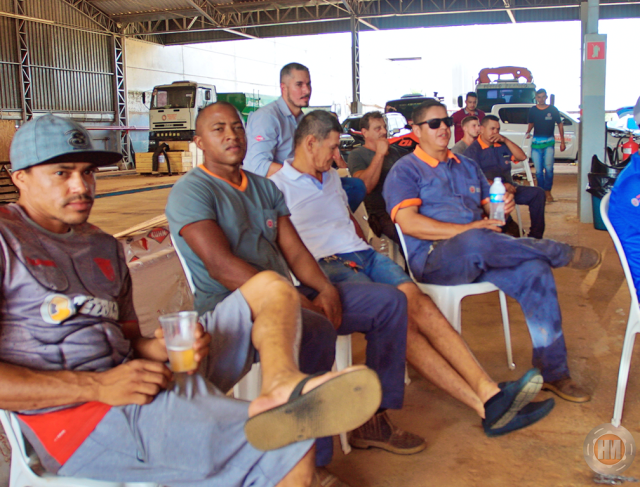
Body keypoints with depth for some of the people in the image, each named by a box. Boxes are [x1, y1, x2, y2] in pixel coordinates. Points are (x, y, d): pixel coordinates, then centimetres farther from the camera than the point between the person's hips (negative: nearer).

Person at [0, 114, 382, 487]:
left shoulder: (104, 246, 22)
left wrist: (160, 348, -5)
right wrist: (96, 386, -20)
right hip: (82, 417, -8)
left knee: (271, 287, -4)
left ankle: (281, 389, -30)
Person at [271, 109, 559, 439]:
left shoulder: (331, 177, 29)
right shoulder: (278, 186, 5)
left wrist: (361, 243, 17)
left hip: (363, 254, 7)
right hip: (325, 265, -6)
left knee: (418, 302, -22)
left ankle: (489, 394, -33)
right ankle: (483, 407, -32)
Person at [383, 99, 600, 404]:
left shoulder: (468, 167, 27)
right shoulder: (405, 171, 5)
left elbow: (488, 209, 27)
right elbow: (409, 223, -11)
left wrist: (501, 208, 1)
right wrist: (465, 230, -19)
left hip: (481, 254, 6)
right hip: (433, 259, -5)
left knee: (535, 270, -24)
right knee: (476, 242, -38)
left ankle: (552, 371, -16)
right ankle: (564, 254, -13)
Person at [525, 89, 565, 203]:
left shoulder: (553, 110, 2)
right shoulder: (533, 110, 6)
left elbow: (560, 125, 8)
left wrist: (562, 142, 5)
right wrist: (528, 133, -3)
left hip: (549, 142, -2)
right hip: (536, 142, 2)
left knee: (548, 167, -14)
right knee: (538, 170, 2)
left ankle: (548, 191, -3)